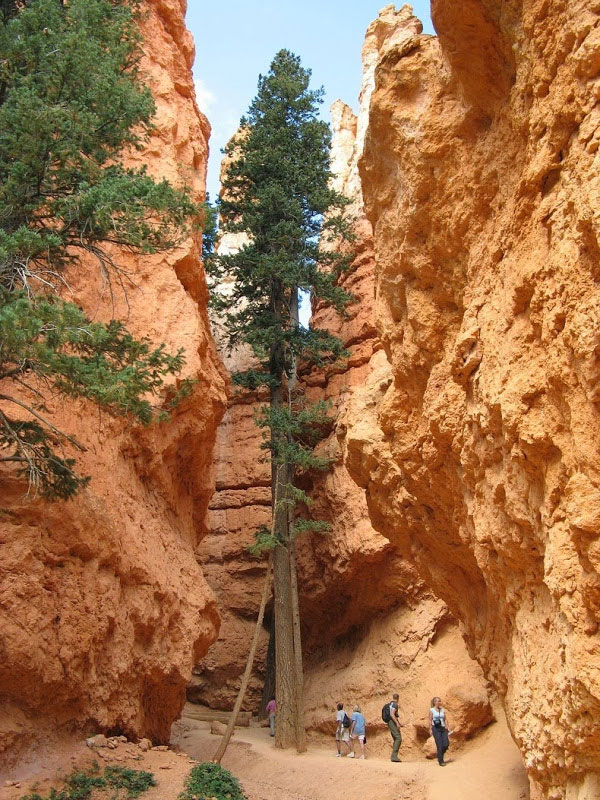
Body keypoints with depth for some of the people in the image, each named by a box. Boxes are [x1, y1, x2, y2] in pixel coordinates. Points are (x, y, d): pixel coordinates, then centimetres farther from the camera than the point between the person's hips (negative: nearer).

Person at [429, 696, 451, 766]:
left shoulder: (443, 710, 12)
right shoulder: (431, 710, 1)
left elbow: (446, 720, 11)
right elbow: (430, 720, -1)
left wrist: (447, 727, 0)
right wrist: (431, 729, -6)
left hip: (443, 728, 4)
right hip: (436, 729, -4)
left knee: (446, 744, -5)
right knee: (439, 745, -8)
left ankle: (440, 756, 22)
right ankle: (441, 761, 3)